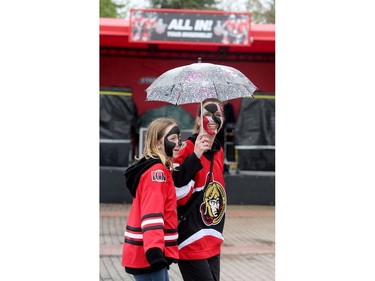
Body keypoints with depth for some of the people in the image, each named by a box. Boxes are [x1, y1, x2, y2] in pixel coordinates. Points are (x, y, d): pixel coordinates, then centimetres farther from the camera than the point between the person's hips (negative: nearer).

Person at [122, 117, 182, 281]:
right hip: (146, 255, -10)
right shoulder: (156, 171, -15)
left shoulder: (160, 170, 17)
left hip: (144, 254, 10)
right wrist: (154, 249, -34)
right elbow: (151, 214, -26)